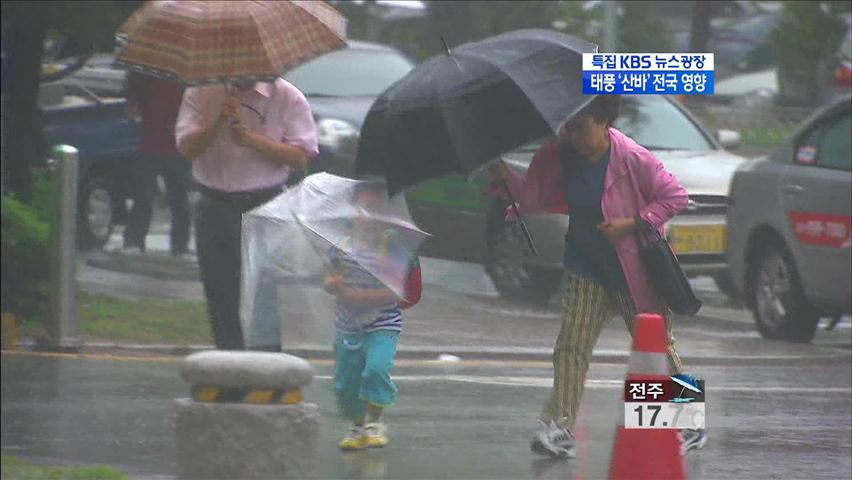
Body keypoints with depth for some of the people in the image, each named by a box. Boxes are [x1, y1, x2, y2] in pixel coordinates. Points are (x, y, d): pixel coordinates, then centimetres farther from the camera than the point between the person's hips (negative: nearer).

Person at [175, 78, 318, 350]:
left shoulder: (287, 98, 0)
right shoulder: (201, 93, 5)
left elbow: (301, 158, -8)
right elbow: (187, 148, -4)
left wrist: (253, 140, -19)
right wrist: (218, 123, -20)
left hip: (265, 206, -2)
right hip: (217, 208, 2)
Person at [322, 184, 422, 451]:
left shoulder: (394, 249, -10)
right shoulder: (342, 246, 3)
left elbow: (395, 292, -16)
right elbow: (329, 281, 3)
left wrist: (361, 296, -24)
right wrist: (335, 285, -21)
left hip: (382, 324, -4)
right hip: (348, 326, 4)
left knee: (376, 368, -25)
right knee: (345, 381, 8)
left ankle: (374, 423, -8)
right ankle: (358, 426, 30)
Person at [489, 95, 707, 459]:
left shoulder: (633, 159, -18)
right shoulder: (559, 155, -4)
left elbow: (675, 197, -13)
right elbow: (533, 196, -6)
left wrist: (631, 223, -21)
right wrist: (504, 176, -24)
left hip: (635, 271, -4)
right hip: (586, 268, 4)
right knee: (571, 345, -7)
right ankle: (558, 427, -10)